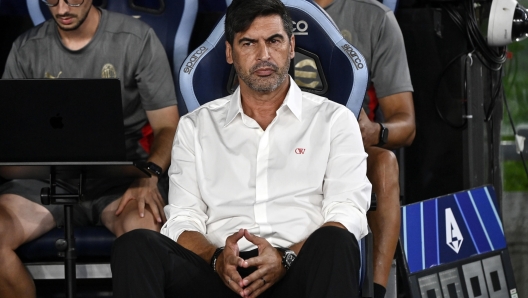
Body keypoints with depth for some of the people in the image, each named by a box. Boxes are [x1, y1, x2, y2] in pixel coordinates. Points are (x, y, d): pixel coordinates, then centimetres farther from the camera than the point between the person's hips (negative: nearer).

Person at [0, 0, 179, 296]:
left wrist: (149, 175, -21)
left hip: (119, 174, -2)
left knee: (144, 230, -38)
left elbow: (167, 125, -1)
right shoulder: (27, 48, 8)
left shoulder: (137, 39, -1)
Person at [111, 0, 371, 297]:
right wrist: (218, 259, -12)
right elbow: (183, 220, 12)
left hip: (299, 272, -1)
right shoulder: (196, 127, 21)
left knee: (333, 243, -37)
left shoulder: (334, 120, 15)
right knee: (136, 246, -27)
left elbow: (348, 214, 3)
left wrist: (286, 260, -16)